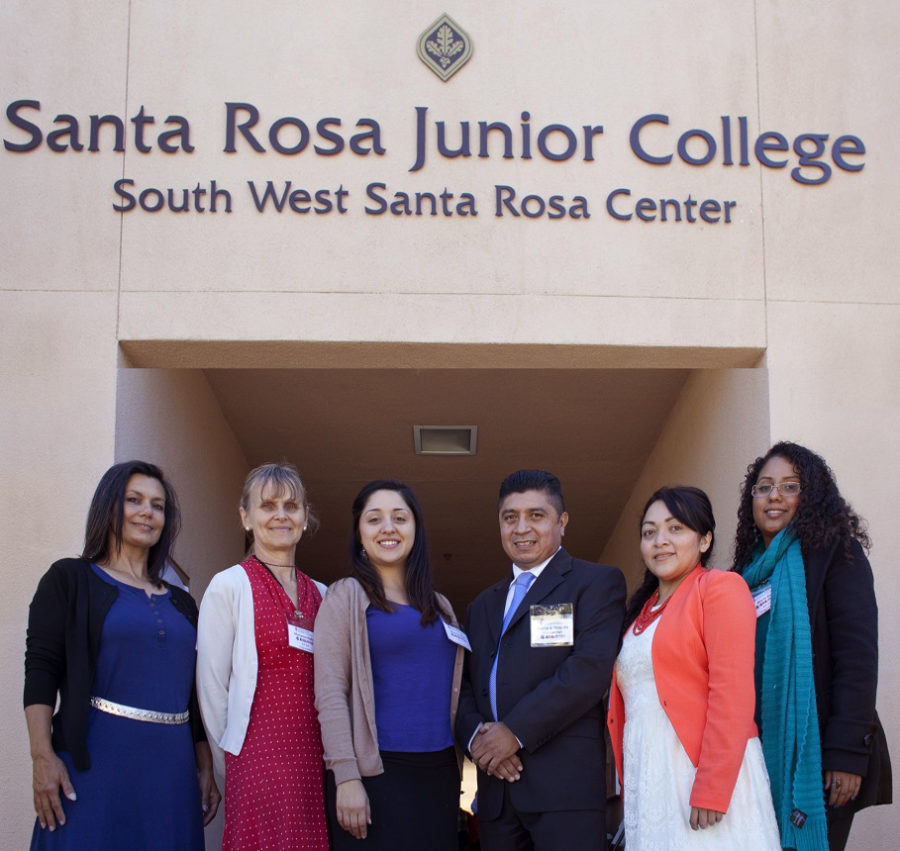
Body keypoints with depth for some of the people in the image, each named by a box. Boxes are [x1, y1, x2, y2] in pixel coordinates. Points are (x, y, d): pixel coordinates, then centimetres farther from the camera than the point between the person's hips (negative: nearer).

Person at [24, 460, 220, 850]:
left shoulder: (181, 604, 17)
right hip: (95, 760, -4)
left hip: (172, 768, 5)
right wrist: (42, 755, -16)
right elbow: (40, 669, -5)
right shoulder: (70, 580, 4)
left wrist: (205, 769, 13)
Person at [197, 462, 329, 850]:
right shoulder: (229, 586, -1)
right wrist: (232, 765, -1)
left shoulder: (321, 595, 13)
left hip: (315, 760, 5)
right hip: (259, 757, -5)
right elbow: (211, 686, -3)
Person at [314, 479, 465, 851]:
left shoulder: (439, 606, 14)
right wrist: (346, 778, -16)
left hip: (439, 772, 5)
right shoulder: (346, 596, -1)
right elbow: (330, 692, -9)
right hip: (375, 772, -5)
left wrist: (457, 768, 12)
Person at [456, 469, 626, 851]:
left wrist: (515, 731, -14)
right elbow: (465, 685, 17)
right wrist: (475, 735, -5)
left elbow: (592, 668, -11)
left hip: (566, 779, -6)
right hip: (495, 782, 6)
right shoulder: (483, 604, 23)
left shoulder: (597, 582, 3)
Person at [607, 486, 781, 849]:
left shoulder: (720, 588, -4)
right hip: (647, 784, 7)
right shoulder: (641, 609, 18)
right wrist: (629, 789, 10)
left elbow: (732, 694, -14)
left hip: (706, 775, -7)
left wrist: (710, 791, -19)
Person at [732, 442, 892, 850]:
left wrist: (848, 752, -18)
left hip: (814, 751, -6)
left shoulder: (833, 553, -3)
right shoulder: (750, 567, 16)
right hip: (761, 749, 6)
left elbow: (858, 657, -11)